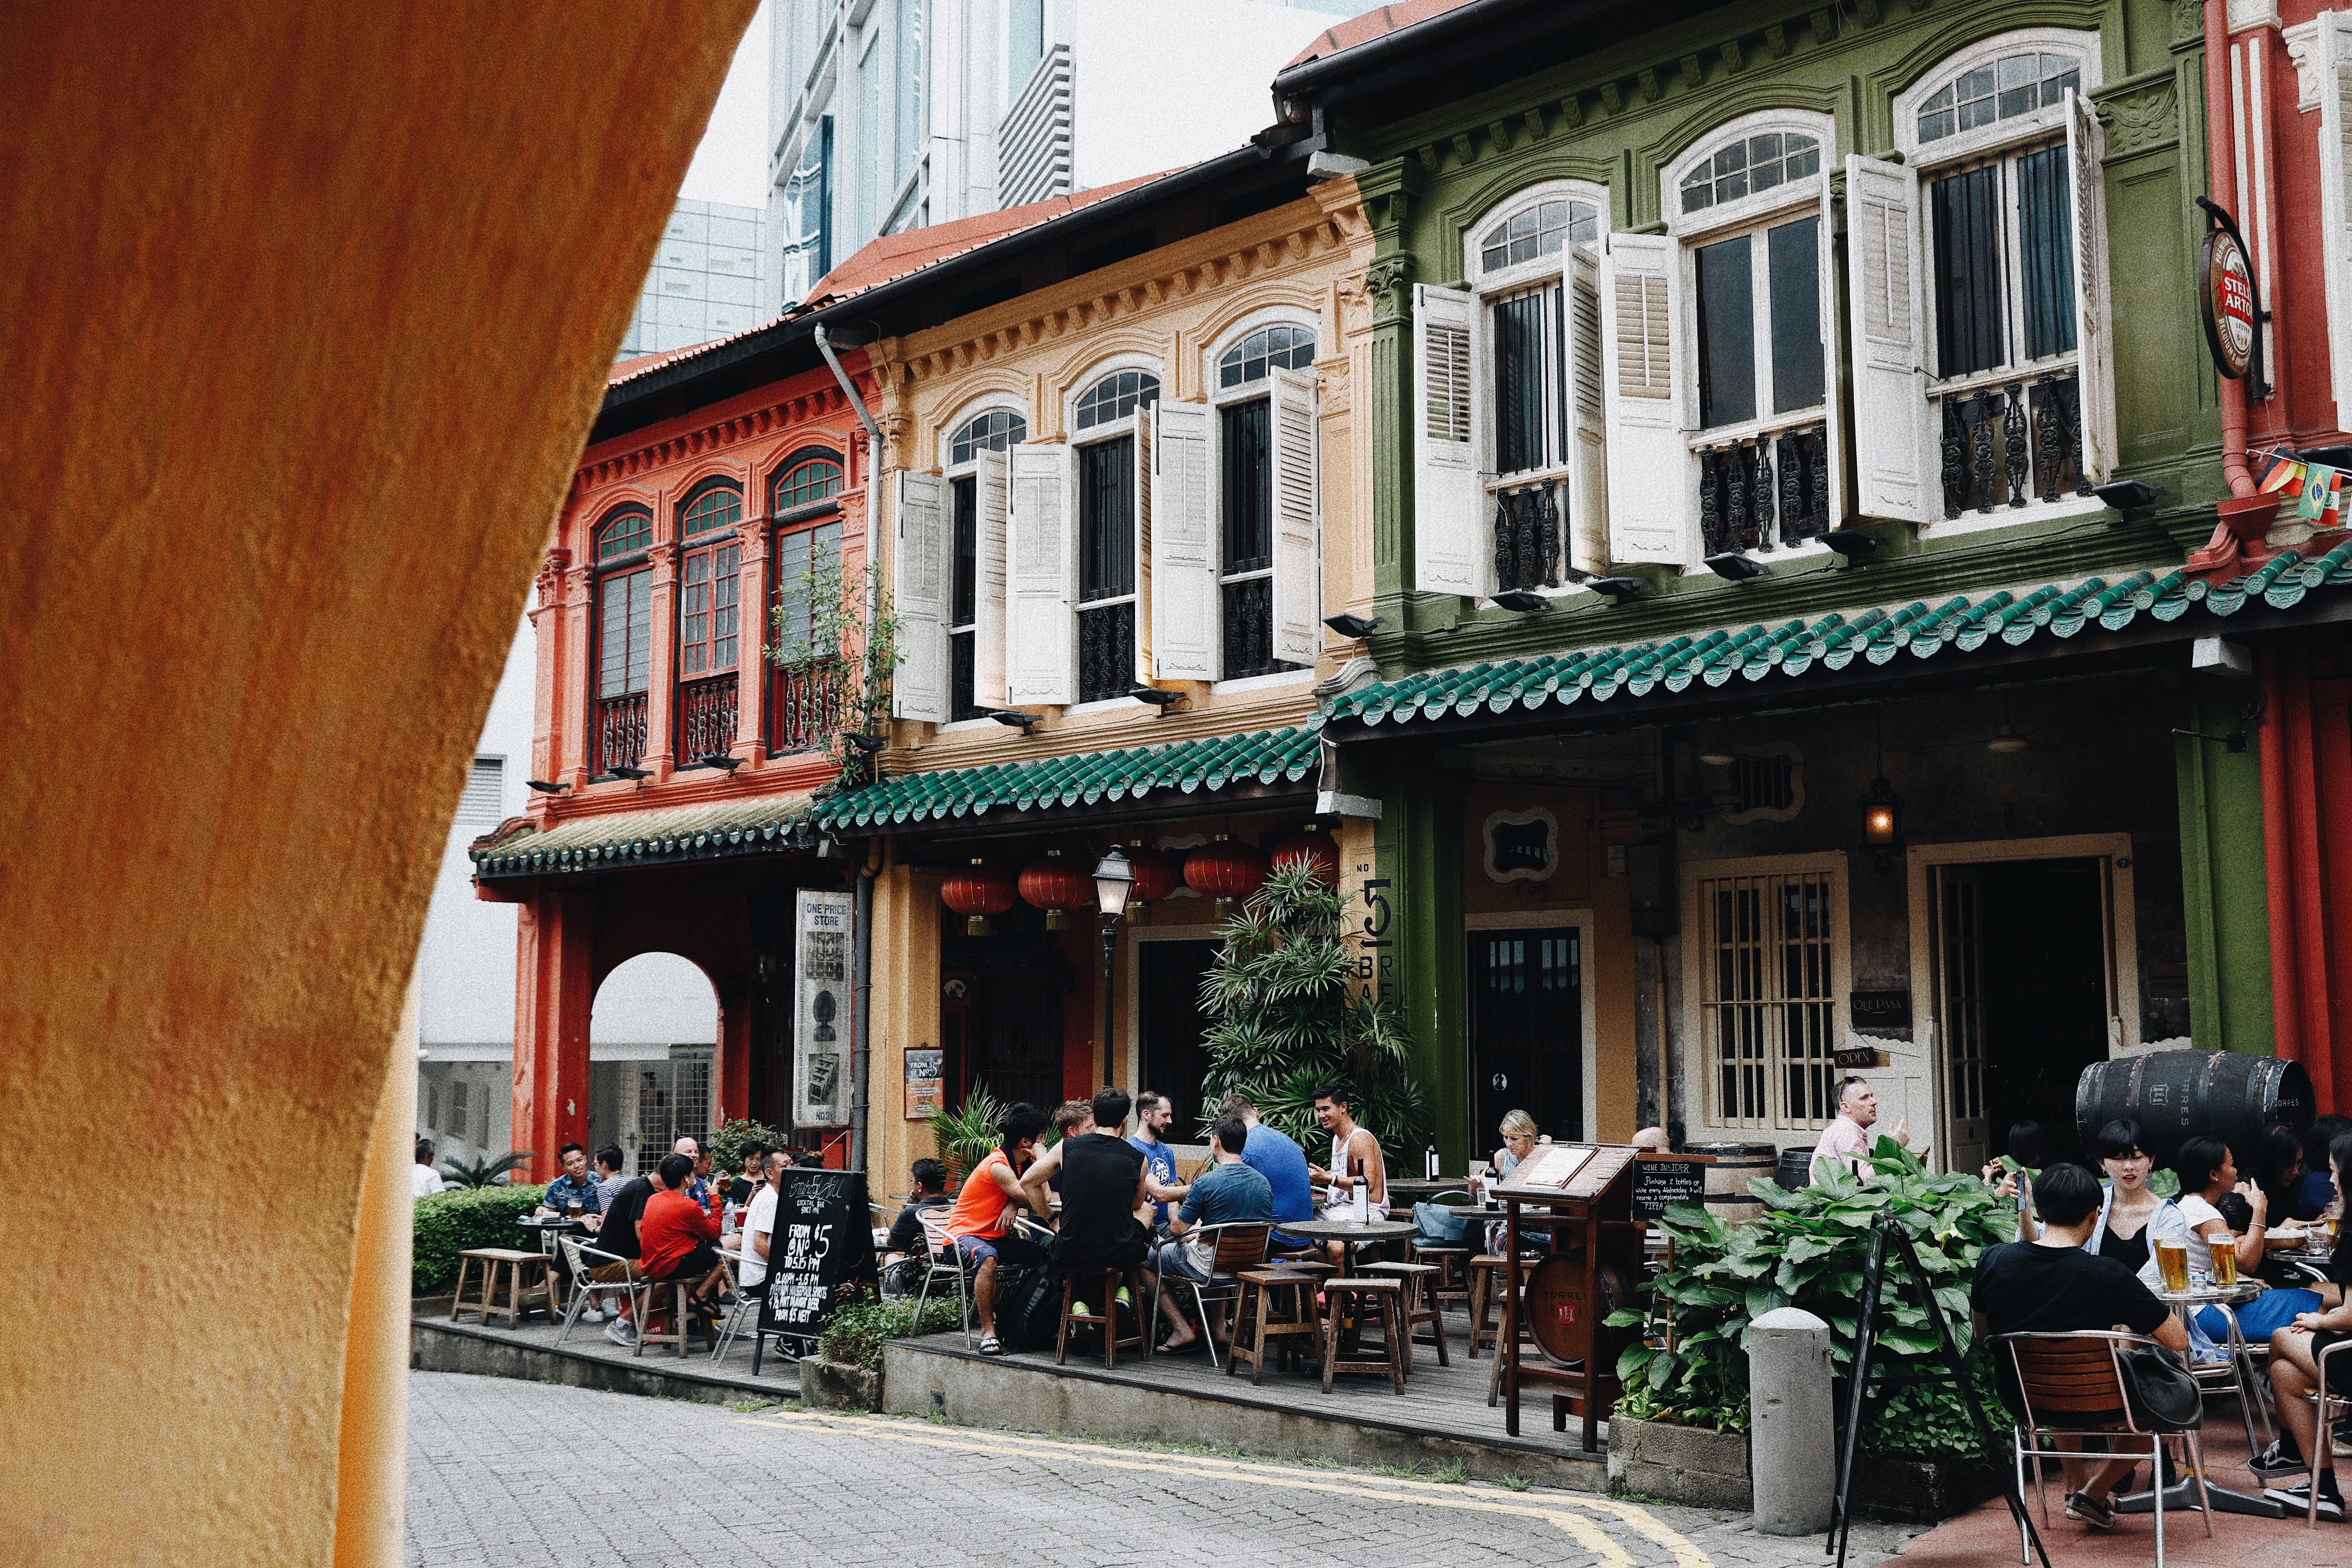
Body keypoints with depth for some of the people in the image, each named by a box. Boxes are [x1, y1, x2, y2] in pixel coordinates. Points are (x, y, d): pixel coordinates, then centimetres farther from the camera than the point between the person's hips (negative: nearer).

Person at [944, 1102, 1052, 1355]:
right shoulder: (998, 1167, -23)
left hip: (996, 1237, 9)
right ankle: (988, 1332, -39)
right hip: (965, 1235, -9)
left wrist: (1012, 1204, -17)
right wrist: (1040, 1158, -17)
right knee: (987, 1258, -42)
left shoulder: (1016, 1162, 7)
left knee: (1044, 1256, -10)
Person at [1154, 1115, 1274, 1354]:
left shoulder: (1207, 1183, -20)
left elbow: (1177, 1229, -12)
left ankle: (1182, 1331, 8)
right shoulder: (1263, 1182, 0)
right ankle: (1219, 1327, 32)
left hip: (1209, 1268, -6)